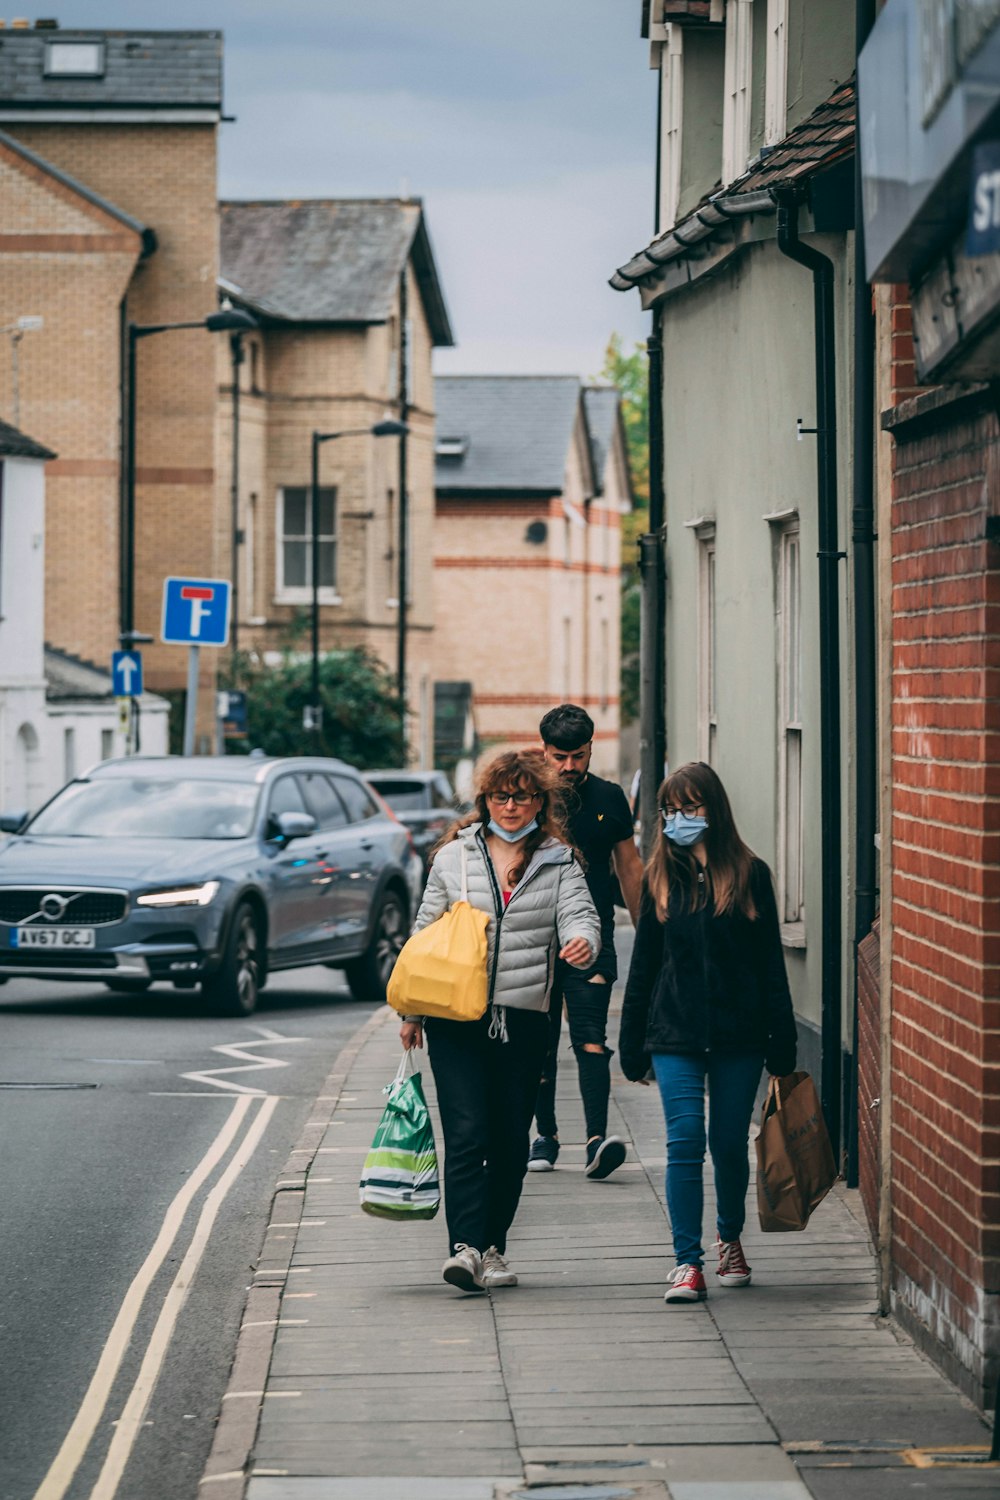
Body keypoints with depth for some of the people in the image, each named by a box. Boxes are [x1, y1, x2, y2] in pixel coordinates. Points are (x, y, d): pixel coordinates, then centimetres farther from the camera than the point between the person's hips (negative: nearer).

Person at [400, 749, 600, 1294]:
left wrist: (582, 941, -31)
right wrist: (412, 1011, 11)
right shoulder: (454, 856, 9)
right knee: (467, 1135, -13)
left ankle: (493, 1248, 20)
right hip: (456, 1020, -1)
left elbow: (579, 914, -6)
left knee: (511, 1141, 7)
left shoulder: (559, 862, 8)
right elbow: (424, 934, 13)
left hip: (524, 1021, 1)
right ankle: (465, 1248, -19)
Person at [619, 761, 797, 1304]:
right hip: (675, 1035, 1)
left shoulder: (749, 874, 1)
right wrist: (632, 1045, 8)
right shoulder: (661, 877, 6)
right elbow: (643, 965, 10)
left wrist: (781, 1043, -1)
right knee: (685, 1143, -9)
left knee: (729, 1144, 9)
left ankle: (730, 1239, 33)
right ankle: (687, 1262, -6)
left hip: (737, 1035, 0)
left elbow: (771, 964, 2)